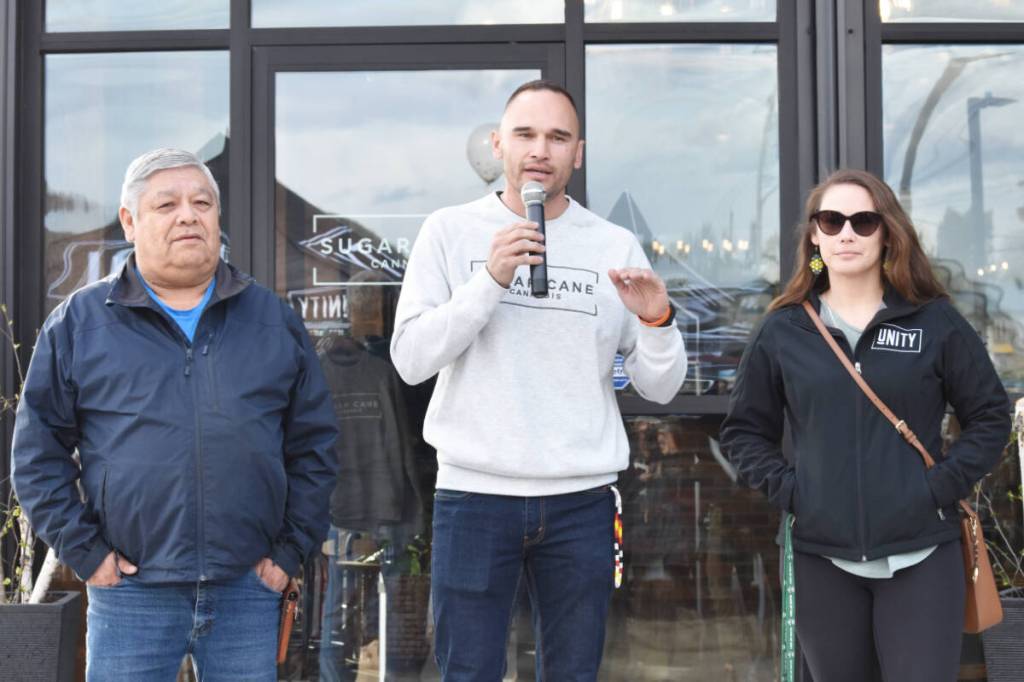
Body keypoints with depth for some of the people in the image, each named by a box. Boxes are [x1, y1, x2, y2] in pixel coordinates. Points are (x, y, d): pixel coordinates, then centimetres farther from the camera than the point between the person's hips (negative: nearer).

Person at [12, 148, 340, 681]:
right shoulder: (78, 322, 4)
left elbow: (314, 443, 11)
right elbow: (37, 451, 4)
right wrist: (83, 551, -3)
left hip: (249, 587, 2)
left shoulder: (273, 319, 9)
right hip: (130, 592, -1)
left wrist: (292, 548, 4)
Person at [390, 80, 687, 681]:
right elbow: (410, 360, -8)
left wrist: (658, 322, -16)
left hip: (582, 500, 2)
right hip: (474, 494, -1)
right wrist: (490, 280, -17)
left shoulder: (616, 246, 5)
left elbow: (660, 388, 4)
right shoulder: (450, 231, 2)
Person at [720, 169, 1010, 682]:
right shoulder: (783, 330, 5)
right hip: (823, 558, 2)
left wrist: (943, 487, -5)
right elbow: (744, 429, 11)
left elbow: (990, 416, 7)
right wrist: (786, 491, -3)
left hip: (922, 555, -1)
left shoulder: (935, 321, 2)